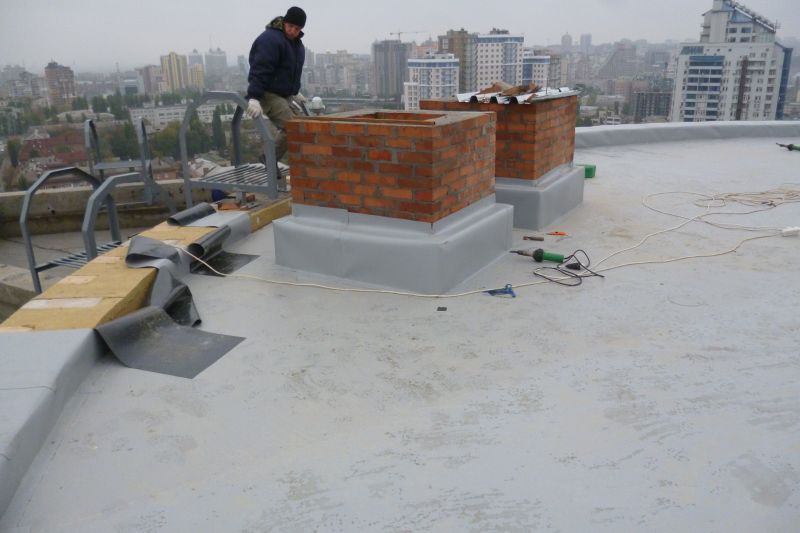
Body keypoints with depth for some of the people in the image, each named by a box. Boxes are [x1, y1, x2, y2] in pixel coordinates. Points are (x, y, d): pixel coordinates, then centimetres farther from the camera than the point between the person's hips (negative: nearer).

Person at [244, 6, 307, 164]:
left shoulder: (296, 42, 11)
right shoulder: (270, 39, -19)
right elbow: (260, 70, -29)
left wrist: (295, 92, 28)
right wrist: (254, 97, -36)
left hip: (284, 94, 10)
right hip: (268, 94, -10)